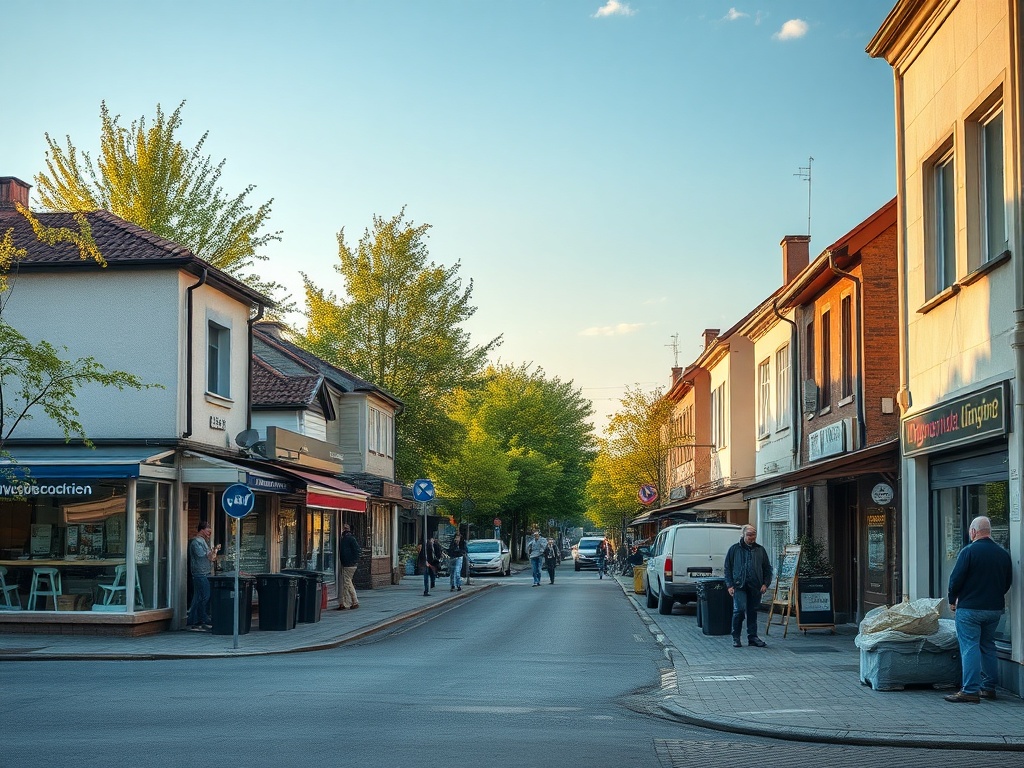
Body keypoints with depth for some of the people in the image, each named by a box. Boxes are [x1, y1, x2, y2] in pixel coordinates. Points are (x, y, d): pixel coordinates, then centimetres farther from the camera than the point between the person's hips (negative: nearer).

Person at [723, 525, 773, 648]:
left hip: (755, 587, 3)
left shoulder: (760, 550, 13)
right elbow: (728, 568, 6)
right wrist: (730, 585, -3)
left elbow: (767, 569, 16)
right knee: (739, 610, -13)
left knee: (753, 612, 8)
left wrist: (765, 584, 3)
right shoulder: (734, 549, 5)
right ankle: (735, 637, -2)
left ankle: (752, 637, 16)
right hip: (739, 586, -3)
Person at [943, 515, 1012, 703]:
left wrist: (952, 601, 3)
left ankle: (970, 691, -10)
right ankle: (989, 687, 20)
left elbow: (956, 579, -12)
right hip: (995, 609, 6)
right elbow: (1008, 582, 14)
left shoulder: (969, 551, -13)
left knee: (970, 647, -6)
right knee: (988, 646, 17)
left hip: (969, 609, -6)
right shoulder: (1003, 554, 6)